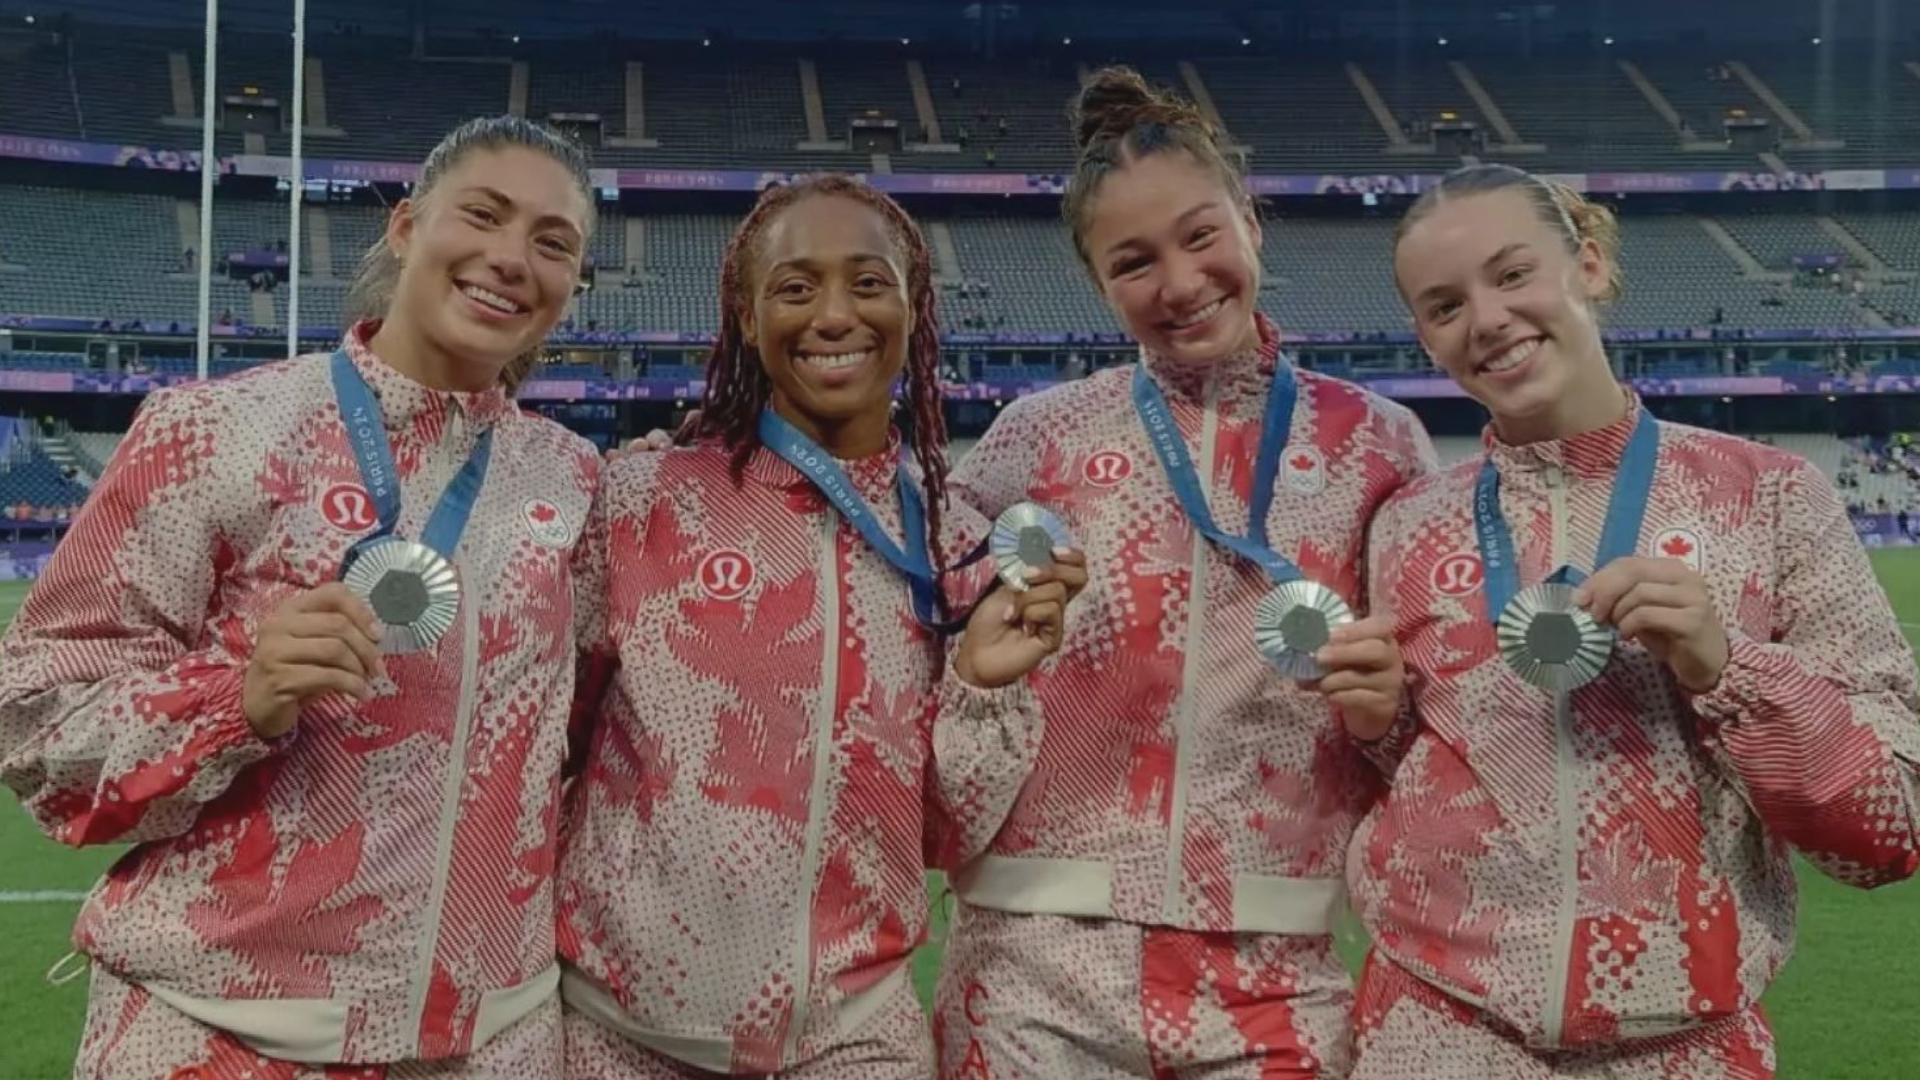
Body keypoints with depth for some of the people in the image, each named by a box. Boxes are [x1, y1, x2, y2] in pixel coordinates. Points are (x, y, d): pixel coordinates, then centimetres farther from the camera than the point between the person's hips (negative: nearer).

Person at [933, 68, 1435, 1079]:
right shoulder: (1039, 435, 2)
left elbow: (1427, 718, 10)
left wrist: (1388, 705, -9)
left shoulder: (1378, 443, 4)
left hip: (1281, 977, 1)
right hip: (1041, 963, 0)